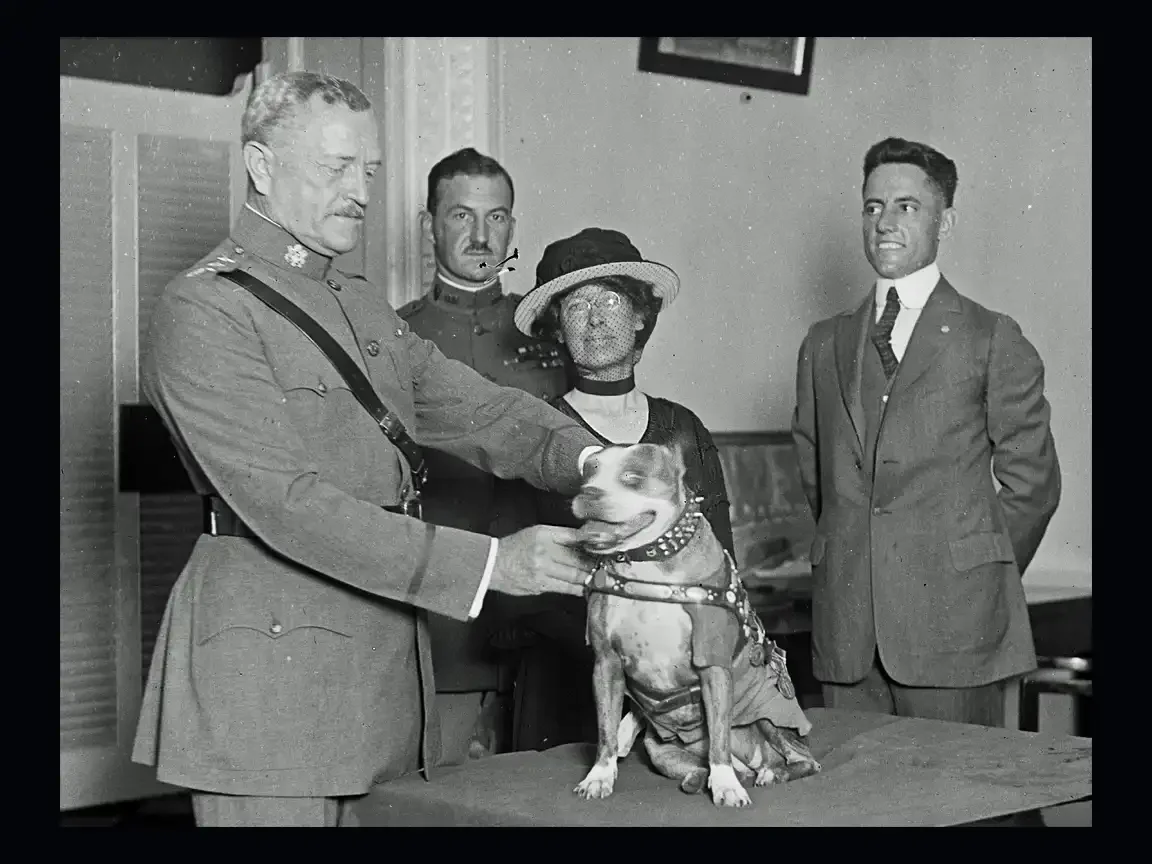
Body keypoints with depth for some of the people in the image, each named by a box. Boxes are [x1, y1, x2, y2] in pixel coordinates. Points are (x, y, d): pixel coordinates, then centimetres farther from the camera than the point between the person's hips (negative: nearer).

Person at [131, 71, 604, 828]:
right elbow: (287, 503, -19)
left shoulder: (365, 307, 18)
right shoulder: (203, 310, -10)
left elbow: (478, 408, 8)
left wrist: (589, 459, -14)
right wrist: (487, 563, -22)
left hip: (385, 647, 7)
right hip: (272, 654, -7)